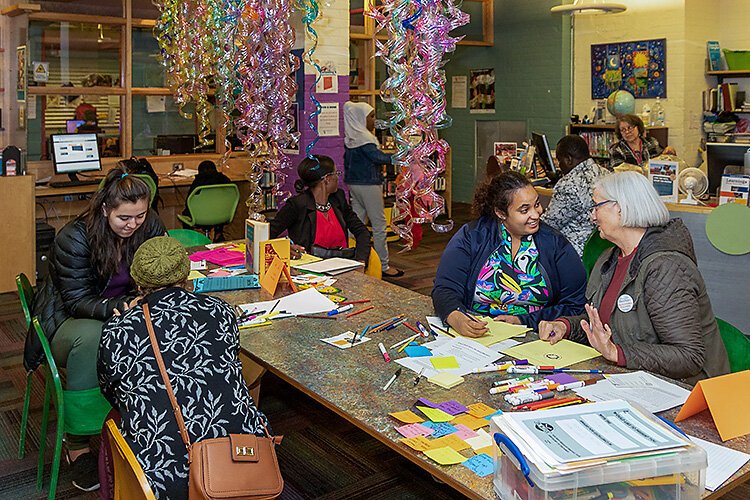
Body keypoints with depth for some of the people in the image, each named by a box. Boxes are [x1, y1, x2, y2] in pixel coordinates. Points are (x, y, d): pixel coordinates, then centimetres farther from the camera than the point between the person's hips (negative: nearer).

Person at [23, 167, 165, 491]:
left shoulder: (151, 227, -7)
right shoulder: (74, 238, -19)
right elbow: (77, 301, -19)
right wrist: (118, 307, -37)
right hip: (69, 320, -3)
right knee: (91, 339, -39)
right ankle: (77, 444, -23)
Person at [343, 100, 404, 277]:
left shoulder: (350, 138, 11)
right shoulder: (363, 137, -16)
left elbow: (346, 162, 18)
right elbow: (377, 156, -27)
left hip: (353, 183, 9)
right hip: (368, 185, -9)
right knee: (379, 225, -2)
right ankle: (384, 266, 3)